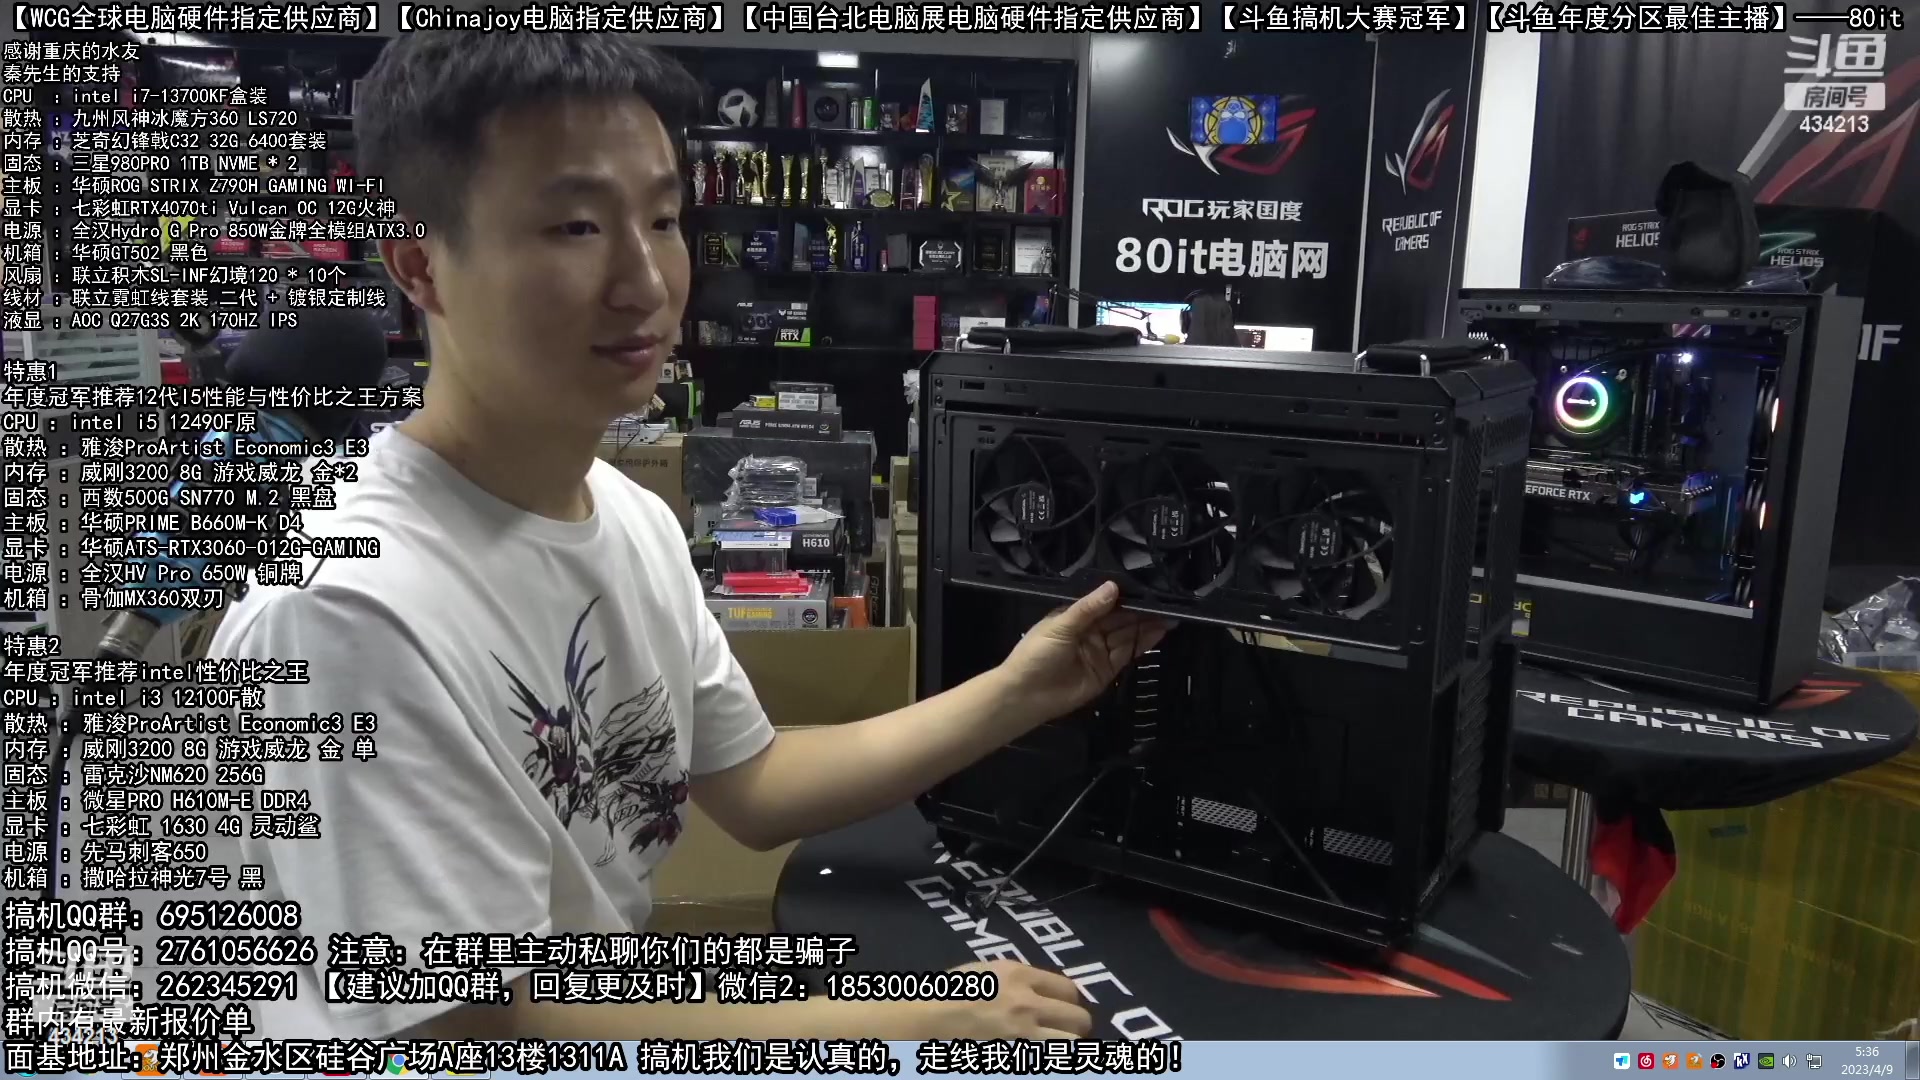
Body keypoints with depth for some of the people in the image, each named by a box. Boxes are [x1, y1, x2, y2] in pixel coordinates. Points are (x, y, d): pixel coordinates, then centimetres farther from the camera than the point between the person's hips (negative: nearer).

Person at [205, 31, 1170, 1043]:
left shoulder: (635, 515, -2)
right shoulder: (346, 610, -27)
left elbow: (752, 785, 6)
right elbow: (484, 1031, -24)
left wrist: (1019, 693, -2)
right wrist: (914, 1019, -20)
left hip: (614, 1010, 6)